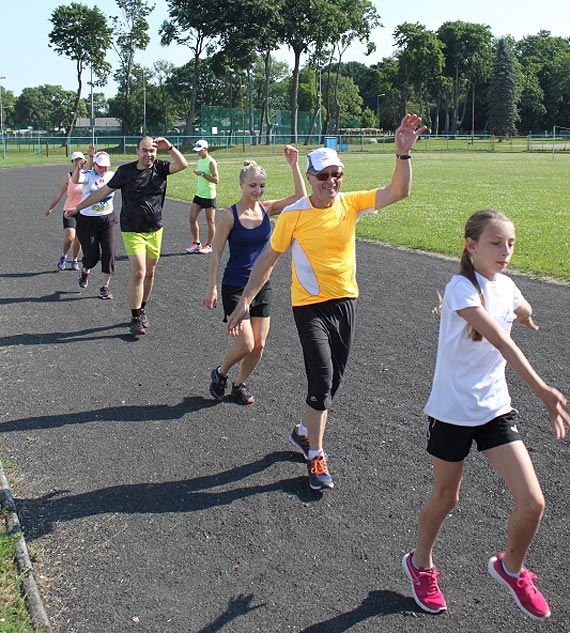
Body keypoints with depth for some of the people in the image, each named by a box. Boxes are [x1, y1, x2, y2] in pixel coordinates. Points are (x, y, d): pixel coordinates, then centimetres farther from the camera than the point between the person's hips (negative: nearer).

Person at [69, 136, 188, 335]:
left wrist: (169, 147, -23)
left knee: (150, 273, 10)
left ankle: (142, 310, 28)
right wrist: (78, 207, 7)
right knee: (138, 273, -12)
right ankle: (135, 318, -4)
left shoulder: (160, 167, 2)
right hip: (132, 231, -3)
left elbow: (182, 165, -12)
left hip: (155, 230, 3)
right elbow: (104, 191, 5)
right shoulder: (126, 171, -3)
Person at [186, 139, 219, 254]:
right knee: (192, 218, 4)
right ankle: (196, 243, 16)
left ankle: (208, 246, 12)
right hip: (199, 194, 8)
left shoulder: (211, 162, -13)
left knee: (210, 221, 2)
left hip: (209, 196, -8)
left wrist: (202, 174, -25)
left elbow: (216, 179, -21)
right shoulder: (200, 160, 12)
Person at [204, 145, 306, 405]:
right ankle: (220, 373, 21)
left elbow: (300, 197, -11)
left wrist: (294, 165, -19)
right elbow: (216, 253, -10)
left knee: (258, 345, 8)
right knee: (246, 344, -8)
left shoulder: (267, 209, 0)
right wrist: (211, 288, -13)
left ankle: (240, 384, 30)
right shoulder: (229, 216, -12)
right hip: (235, 286, -5)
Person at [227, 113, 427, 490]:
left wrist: (404, 153, -23)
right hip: (310, 304, -4)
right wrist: (246, 300, -6)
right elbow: (268, 259, -3)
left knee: (332, 381, 14)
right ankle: (316, 455, 8)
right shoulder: (293, 215, -9)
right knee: (322, 379, -11)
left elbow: (399, 191, -8)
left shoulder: (351, 203, -1)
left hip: (346, 300, 4)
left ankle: (304, 432, 38)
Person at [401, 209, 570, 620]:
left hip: (495, 408, 5)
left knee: (532, 502, -2)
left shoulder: (506, 287, 2)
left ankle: (511, 568, 28)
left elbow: (527, 316, 28)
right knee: (446, 497, 12)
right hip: (452, 410, -5)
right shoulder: (461, 289, -19)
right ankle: (420, 563, 40)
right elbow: (502, 342, -29)